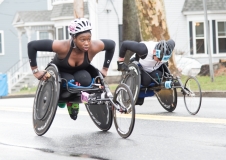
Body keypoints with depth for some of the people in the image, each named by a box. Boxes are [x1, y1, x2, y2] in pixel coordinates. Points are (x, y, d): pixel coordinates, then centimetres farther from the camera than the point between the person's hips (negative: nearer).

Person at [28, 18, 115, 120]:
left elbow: (111, 44, -6)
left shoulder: (94, 47, -28)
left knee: (85, 79, -32)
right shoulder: (63, 47, -37)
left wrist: (105, 69, -5)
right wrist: (35, 71, -27)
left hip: (79, 72, 2)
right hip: (60, 72, -2)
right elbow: (32, 45, -33)